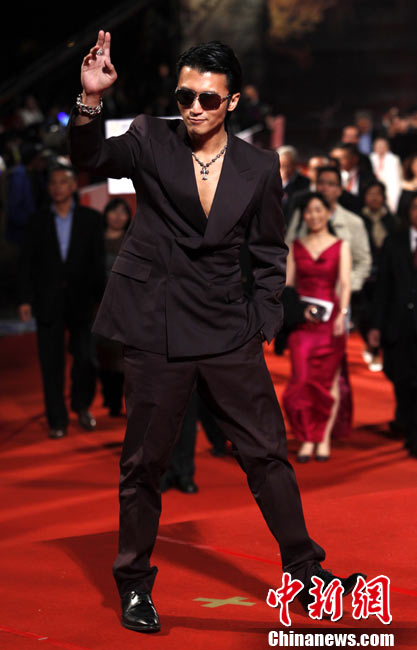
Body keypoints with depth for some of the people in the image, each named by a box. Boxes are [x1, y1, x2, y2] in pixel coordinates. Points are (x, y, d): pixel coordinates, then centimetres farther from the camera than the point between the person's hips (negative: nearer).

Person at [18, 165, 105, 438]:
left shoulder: (91, 219, 6)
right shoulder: (38, 222, 8)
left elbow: (99, 261, 4)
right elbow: (28, 263, 5)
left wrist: (99, 297, -4)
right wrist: (25, 299, -3)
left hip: (81, 301, 0)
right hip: (49, 302, 1)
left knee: (85, 359, -4)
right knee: (52, 364, 1)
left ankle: (81, 405, 22)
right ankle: (58, 421, 8)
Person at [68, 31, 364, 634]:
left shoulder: (259, 167, 5)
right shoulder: (151, 142, 1)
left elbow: (270, 252, 13)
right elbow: (93, 158, -16)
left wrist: (263, 321, 5)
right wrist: (91, 99, -33)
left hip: (230, 333, 2)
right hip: (157, 333, -1)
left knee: (267, 453, 4)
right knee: (143, 462, 5)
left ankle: (307, 573, 16)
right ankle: (135, 588, 19)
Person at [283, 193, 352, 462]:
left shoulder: (340, 246, 6)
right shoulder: (295, 247, 12)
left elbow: (345, 284, -3)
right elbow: (287, 284, 9)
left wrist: (342, 314, -16)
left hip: (329, 318, -1)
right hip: (301, 319, 1)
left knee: (328, 378, 0)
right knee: (302, 378, -6)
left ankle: (324, 438, 6)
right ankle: (307, 439, -1)